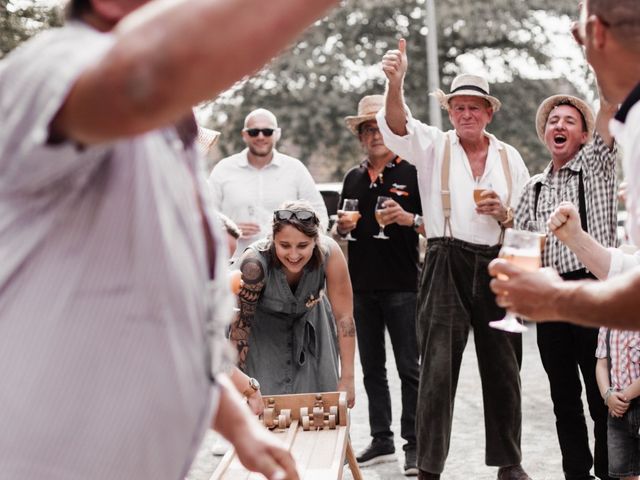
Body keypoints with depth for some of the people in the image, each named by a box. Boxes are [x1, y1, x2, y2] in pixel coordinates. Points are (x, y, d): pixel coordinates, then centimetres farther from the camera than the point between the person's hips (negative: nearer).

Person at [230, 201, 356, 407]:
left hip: (310, 326, 2)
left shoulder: (329, 253, -30)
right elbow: (240, 324, -23)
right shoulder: (255, 262, -35)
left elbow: (344, 317, -22)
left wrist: (347, 379, -20)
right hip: (263, 332, -2)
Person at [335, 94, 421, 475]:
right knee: (372, 368, 10)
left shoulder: (412, 173, 0)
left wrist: (409, 219, -19)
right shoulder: (353, 179, 15)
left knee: (409, 368, -4)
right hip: (361, 285, 6)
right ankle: (381, 440, 19)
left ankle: (414, 445, 1)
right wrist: (341, 226, 1)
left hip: (402, 285, -5)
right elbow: (342, 230, 23)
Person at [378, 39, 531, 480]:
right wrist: (395, 83, -35)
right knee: (438, 367, -5)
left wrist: (504, 214, -7)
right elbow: (398, 125, -17)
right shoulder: (434, 146, 4)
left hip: (497, 267, 3)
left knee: (503, 367, 9)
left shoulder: (510, 157, 12)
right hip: (447, 266, -3)